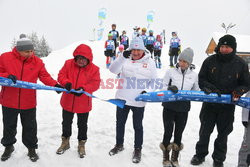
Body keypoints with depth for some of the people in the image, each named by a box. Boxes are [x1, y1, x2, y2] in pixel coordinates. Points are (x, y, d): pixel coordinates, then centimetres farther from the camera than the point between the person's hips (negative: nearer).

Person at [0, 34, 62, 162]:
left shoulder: (37, 61, -4)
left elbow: (45, 76, -4)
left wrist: (55, 85, -19)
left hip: (29, 103, 0)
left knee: (30, 127, 12)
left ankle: (31, 148, 31)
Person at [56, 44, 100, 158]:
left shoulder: (94, 69, -11)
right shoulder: (68, 64, -6)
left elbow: (95, 83, -13)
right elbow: (61, 75, -4)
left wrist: (83, 88, -28)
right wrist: (66, 82, -25)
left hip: (83, 104, -2)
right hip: (68, 101, 2)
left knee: (82, 125, 15)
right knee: (66, 123, 20)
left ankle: (81, 144, 36)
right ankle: (65, 142, 42)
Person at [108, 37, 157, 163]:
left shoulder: (150, 62, -1)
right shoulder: (125, 59, -1)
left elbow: (153, 80, 5)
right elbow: (113, 70, -15)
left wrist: (146, 91, -12)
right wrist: (123, 57, -29)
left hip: (138, 101, -1)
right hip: (122, 98, 2)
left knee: (138, 126, 11)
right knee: (120, 123, 17)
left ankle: (138, 149, 31)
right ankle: (119, 145, 39)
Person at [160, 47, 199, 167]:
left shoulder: (194, 75, 4)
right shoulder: (171, 72, -2)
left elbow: (196, 92, 12)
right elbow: (163, 86, -2)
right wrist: (169, 88, -22)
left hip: (183, 109, 2)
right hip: (169, 107, -2)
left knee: (179, 133, 12)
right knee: (168, 132, 3)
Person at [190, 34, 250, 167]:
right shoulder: (210, 61, -5)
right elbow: (201, 79, 1)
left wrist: (238, 92, -17)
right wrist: (210, 88, -16)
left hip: (228, 106, 0)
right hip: (209, 103, 1)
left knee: (223, 134, 13)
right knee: (205, 131, 14)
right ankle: (200, 155, 33)